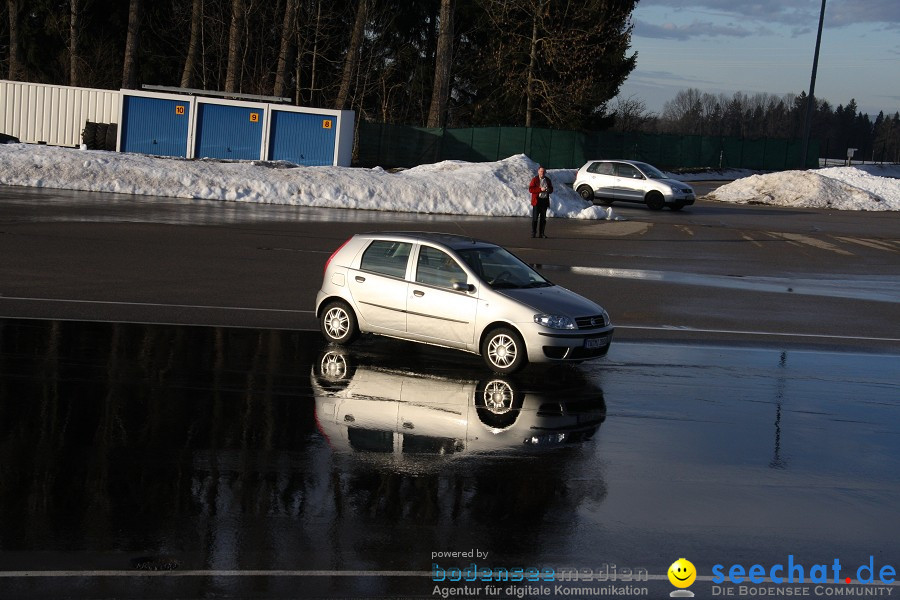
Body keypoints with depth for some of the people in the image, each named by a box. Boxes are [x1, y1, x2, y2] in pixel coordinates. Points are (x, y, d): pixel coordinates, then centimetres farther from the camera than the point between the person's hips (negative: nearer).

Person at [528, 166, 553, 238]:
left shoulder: (548, 180, 11)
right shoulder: (534, 180, -2)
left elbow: (551, 190, 18)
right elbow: (531, 189, -11)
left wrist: (548, 190, -7)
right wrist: (540, 189, -19)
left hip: (545, 200, 4)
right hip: (537, 200, -4)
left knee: (543, 218, 6)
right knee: (535, 218, -4)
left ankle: (541, 233, 11)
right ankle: (533, 233, 0)